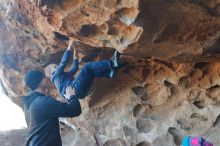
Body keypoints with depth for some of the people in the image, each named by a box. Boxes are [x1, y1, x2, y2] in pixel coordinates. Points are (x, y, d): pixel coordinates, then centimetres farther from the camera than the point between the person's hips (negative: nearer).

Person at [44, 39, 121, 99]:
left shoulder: (63, 75, 39)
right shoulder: (56, 74, 12)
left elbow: (74, 68, 42)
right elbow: (63, 62, -1)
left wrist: (75, 55, 37)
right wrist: (69, 46, 1)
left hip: (81, 92, 9)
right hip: (74, 89, -9)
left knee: (92, 70, 14)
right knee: (88, 67, -13)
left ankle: (110, 72, -13)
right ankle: (112, 63, -21)